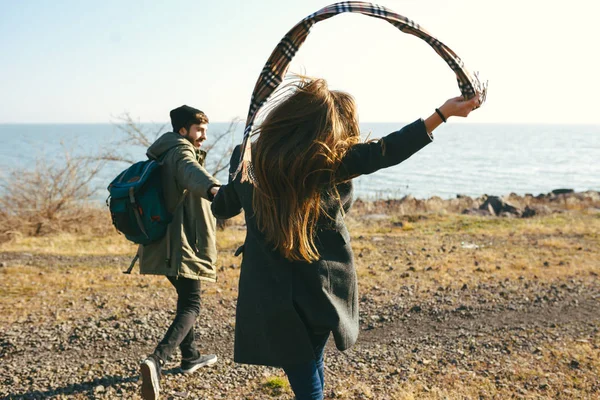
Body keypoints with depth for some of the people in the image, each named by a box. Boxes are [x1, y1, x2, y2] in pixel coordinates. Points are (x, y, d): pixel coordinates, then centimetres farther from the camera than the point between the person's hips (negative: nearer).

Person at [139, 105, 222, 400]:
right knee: (191, 307, -9)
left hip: (164, 245, 10)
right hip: (183, 245, -10)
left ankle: (190, 356, 34)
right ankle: (157, 360, -26)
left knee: (186, 298, 23)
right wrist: (212, 188, -59)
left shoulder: (162, 157, 16)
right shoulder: (181, 153, -13)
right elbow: (192, 173, -38)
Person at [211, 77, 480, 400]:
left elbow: (221, 208, 11)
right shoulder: (334, 162, -15)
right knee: (312, 362, 27)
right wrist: (443, 113, -2)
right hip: (320, 289, 0)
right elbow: (387, 151, -9)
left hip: (269, 295, 1)